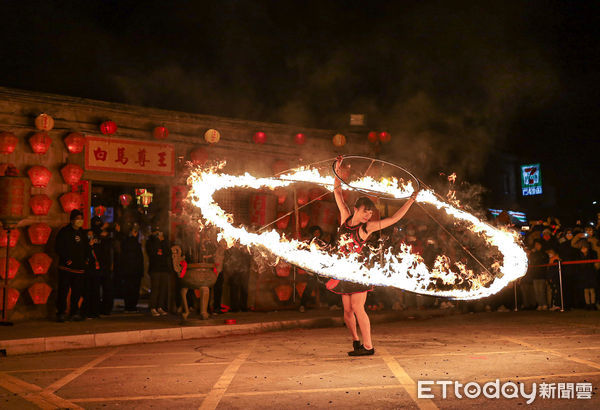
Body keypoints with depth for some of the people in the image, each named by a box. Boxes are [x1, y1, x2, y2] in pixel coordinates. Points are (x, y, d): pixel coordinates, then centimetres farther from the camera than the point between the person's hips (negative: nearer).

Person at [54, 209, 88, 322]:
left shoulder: (82, 233, 17)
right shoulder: (64, 231, 0)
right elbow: (59, 248, -5)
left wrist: (84, 260, 10)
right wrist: (67, 259, -13)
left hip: (79, 268, 5)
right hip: (66, 267, -5)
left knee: (77, 291, 6)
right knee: (63, 290, -7)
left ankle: (75, 313, 14)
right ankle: (61, 314, -1)